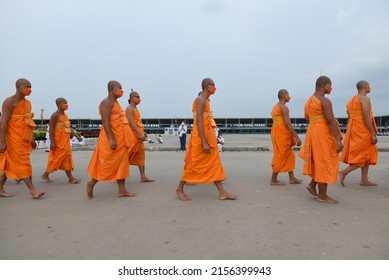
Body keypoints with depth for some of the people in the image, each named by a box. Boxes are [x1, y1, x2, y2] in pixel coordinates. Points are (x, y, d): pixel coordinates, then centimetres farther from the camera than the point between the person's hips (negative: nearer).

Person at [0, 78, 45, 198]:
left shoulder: (28, 103, 14)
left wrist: (32, 139, 17)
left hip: (24, 138, 8)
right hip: (14, 138, -8)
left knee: (10, 164, 13)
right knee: (23, 163, -6)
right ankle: (33, 190, -4)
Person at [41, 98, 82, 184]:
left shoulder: (65, 115, 15)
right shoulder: (55, 115, -12)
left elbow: (69, 128, 18)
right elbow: (51, 129, -16)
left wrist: (76, 136, 9)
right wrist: (52, 142, -21)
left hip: (65, 141, 9)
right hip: (58, 141, -9)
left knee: (67, 158, 7)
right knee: (56, 158, -1)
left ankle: (70, 178, 11)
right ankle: (45, 175, 15)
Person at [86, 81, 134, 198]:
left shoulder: (115, 102, 19)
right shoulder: (107, 102, -11)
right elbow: (105, 121, -20)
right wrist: (111, 139, -27)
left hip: (119, 138, 10)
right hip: (112, 138, -10)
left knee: (121, 163, 7)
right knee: (108, 163, -2)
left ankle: (122, 190, 10)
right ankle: (91, 183, 16)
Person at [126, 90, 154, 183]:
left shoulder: (135, 108, 19)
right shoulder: (129, 108, -10)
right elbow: (131, 123, -20)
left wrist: (142, 132, 13)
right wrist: (140, 134, -24)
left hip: (137, 135, 10)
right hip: (133, 135, -10)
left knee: (141, 155, 9)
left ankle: (143, 177, 13)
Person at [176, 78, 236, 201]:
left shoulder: (205, 100, 17)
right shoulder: (201, 100, -14)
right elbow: (199, 122, -21)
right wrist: (204, 142, -25)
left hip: (207, 135, 10)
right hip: (201, 136, -10)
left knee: (214, 163, 7)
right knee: (194, 164, -1)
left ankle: (222, 192, 10)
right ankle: (180, 189, 14)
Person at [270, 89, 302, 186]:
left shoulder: (276, 107, 17)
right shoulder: (284, 107, -13)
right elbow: (288, 124, -19)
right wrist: (297, 137, -18)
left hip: (277, 132, 10)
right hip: (281, 133, -10)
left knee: (289, 155, 14)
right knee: (280, 156, -3)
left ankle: (292, 178, 18)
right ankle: (273, 180, 3)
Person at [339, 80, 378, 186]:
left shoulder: (351, 100, 17)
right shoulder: (365, 99, -10)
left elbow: (349, 118, 17)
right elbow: (366, 117, -18)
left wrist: (350, 133, 20)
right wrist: (373, 134, -17)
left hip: (354, 129, 9)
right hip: (363, 130, -9)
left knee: (367, 155, 13)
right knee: (363, 156, -3)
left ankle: (364, 180, 12)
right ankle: (344, 172, -6)